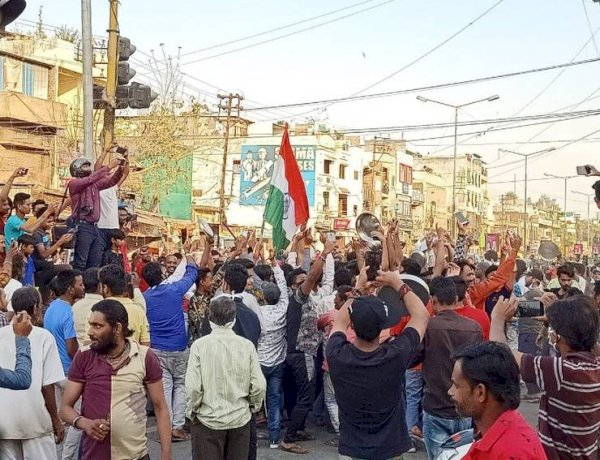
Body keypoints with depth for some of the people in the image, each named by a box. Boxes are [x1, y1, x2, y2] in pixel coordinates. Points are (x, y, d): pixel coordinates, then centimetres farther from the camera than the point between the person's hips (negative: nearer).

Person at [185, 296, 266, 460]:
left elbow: (193, 387, -15)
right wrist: (254, 405, 12)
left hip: (208, 419, -2)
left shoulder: (200, 345, -12)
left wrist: (192, 410, 2)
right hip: (240, 419, 2)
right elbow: (259, 385, -7)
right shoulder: (247, 345, -7)